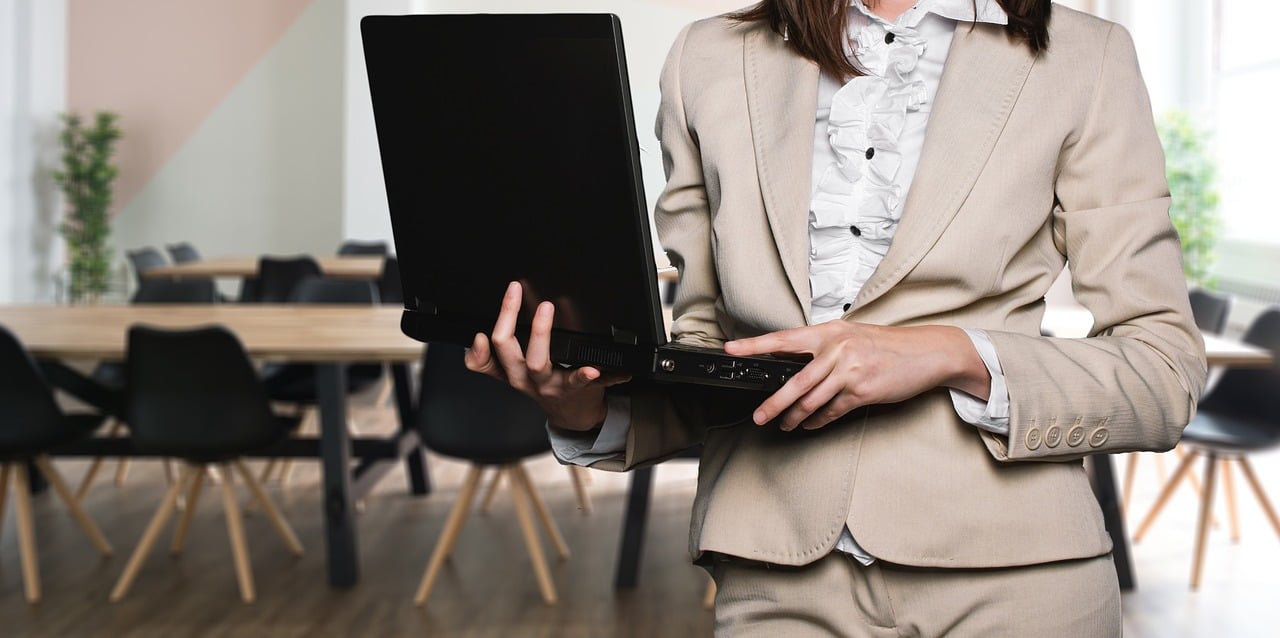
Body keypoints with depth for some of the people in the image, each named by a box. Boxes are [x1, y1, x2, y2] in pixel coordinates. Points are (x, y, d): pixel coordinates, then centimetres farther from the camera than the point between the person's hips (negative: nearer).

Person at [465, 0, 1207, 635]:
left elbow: (1166, 373, -2)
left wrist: (956, 355, -16)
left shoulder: (1084, 60, 2)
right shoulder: (710, 62, 10)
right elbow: (707, 347, 12)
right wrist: (584, 411, -8)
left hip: (1005, 573, -1)